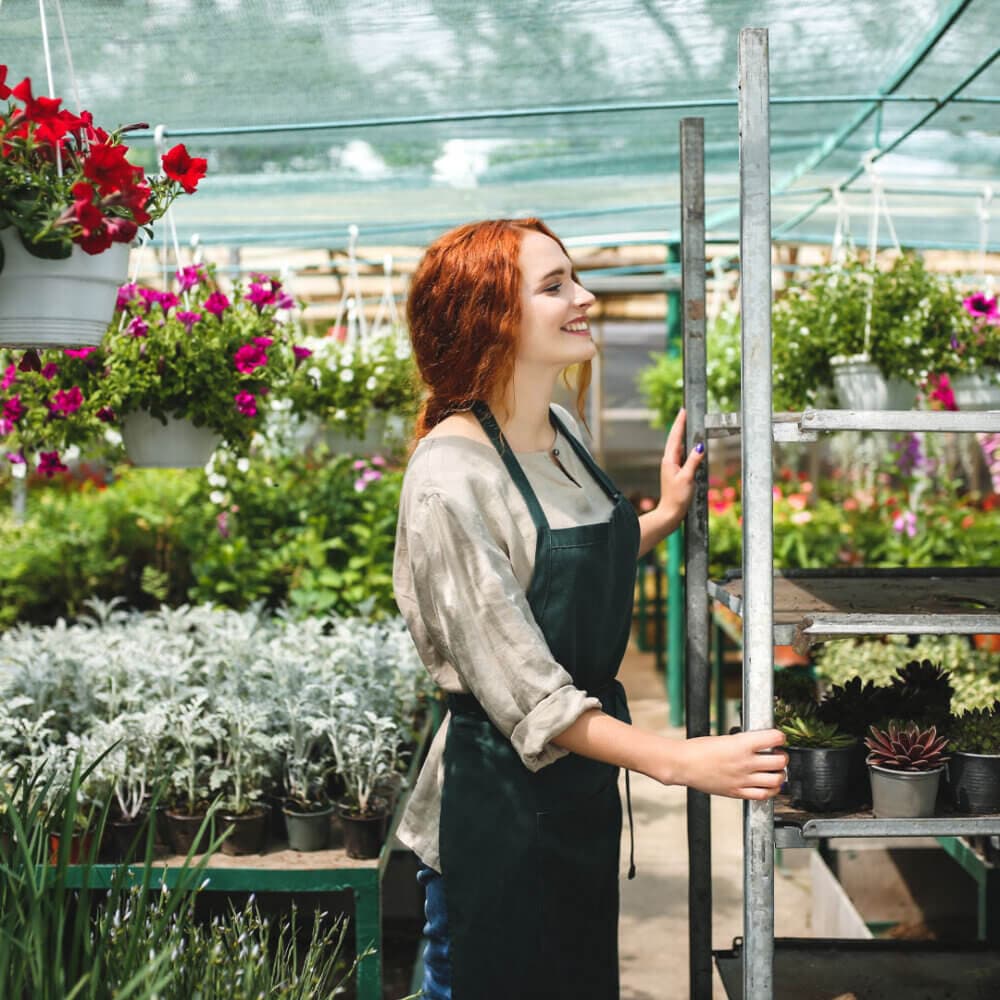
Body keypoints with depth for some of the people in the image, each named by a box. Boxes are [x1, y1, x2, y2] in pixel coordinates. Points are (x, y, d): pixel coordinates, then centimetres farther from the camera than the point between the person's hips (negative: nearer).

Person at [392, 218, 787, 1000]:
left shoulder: (561, 428, 3)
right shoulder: (450, 478, -22)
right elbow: (525, 696, -23)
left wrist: (665, 518, 7)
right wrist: (680, 762, -27)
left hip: (585, 784, 8)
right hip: (500, 797, -8)